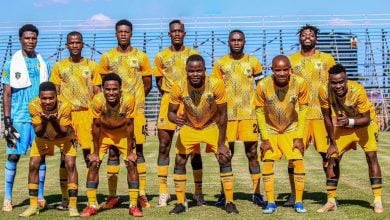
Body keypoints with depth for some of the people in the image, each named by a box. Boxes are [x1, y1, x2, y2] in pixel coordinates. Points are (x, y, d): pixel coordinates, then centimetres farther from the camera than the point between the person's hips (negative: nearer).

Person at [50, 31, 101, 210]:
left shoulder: (92, 66, 8)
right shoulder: (59, 66, 8)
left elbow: (97, 93, 8)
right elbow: (55, 94, 8)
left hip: (87, 113, 0)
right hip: (66, 114, 1)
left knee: (90, 154, -1)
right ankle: (65, 198, 13)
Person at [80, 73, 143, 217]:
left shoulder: (128, 99, -33)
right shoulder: (97, 100, -32)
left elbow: (129, 126, -21)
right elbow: (96, 126, -20)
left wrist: (130, 152, -16)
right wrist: (95, 152, -14)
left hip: (123, 134, 0)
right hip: (103, 134, 0)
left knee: (131, 163, -10)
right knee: (93, 164, -9)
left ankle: (133, 206, 1)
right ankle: (92, 206, 2)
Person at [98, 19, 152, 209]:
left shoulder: (141, 56, 4)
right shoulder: (107, 57, 6)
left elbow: (148, 85, 8)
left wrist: (134, 98, 2)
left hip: (136, 110, 0)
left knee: (138, 150, 2)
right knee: (113, 151, 2)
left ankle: (142, 194, 8)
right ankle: (112, 196, 8)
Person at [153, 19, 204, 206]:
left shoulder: (193, 54, 6)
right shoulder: (161, 56, 7)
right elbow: (159, 82, 12)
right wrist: (170, 94, 0)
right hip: (169, 101, 0)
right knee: (164, 146, -1)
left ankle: (198, 192, 11)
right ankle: (163, 192, 7)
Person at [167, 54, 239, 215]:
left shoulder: (216, 85, -28)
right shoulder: (178, 87, -25)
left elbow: (223, 115, -18)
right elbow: (171, 112, -13)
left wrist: (221, 144, -17)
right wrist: (175, 118, -39)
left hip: (212, 126, -1)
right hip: (188, 128, 1)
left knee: (225, 159, -8)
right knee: (179, 161, -2)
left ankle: (229, 202, 6)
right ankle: (181, 203, 13)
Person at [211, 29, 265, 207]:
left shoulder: (253, 62, 6)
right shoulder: (220, 63, 5)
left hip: (249, 114, 0)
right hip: (227, 114, 0)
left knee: (252, 153, 3)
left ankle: (256, 193, 10)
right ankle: (224, 193, 12)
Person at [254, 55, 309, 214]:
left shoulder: (300, 83, -22)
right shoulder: (263, 85, -23)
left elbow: (303, 110, -12)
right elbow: (260, 112, -12)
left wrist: (299, 137, -12)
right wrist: (265, 139, -12)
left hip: (291, 129, 0)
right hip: (270, 130, 0)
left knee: (298, 161, -9)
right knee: (267, 162, -6)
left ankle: (298, 202, 5)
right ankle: (271, 203, 6)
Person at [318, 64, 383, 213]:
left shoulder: (358, 91, -35)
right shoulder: (324, 91, -28)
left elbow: (366, 119, -28)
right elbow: (327, 117, -14)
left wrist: (350, 121, -47)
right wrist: (333, 142, -9)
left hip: (363, 123, -3)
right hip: (341, 125, 3)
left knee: (371, 156, -12)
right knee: (333, 158, -2)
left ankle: (378, 200, -3)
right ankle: (331, 202, 7)